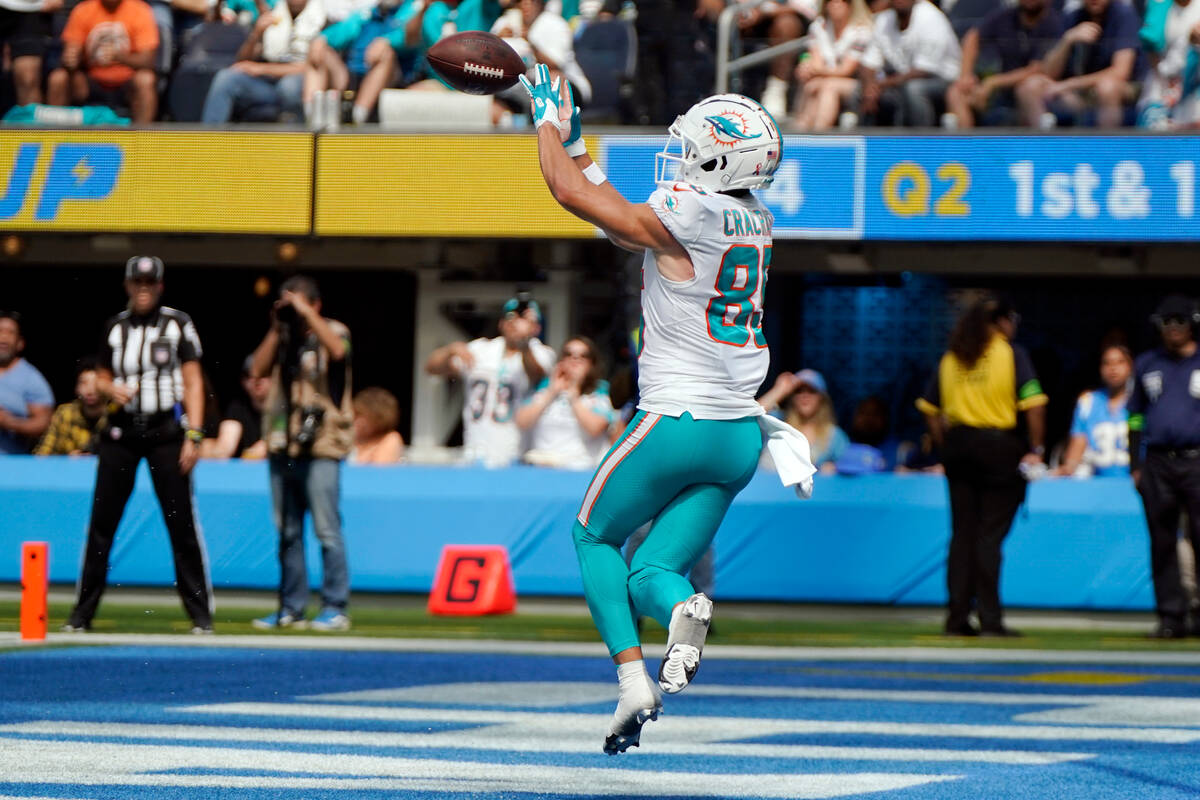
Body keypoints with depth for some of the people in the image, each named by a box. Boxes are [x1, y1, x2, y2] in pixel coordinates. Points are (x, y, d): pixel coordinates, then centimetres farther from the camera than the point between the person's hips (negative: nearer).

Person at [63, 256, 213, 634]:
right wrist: (112, 390, -6)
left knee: (182, 524, -4)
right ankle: (82, 612, 7)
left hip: (166, 432, -3)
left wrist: (193, 436, -9)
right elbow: (101, 377, 19)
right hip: (121, 433, 3)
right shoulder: (115, 326, 10)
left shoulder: (177, 323, 1)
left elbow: (193, 381, -1)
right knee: (101, 523, 1)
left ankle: (200, 613, 2)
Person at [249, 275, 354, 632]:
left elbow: (338, 350, -21)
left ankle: (335, 608, -6)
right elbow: (258, 369, 5)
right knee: (287, 532, 8)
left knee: (327, 530, -8)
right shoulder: (283, 337, 16)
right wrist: (276, 328, 2)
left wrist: (306, 313, -16)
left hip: (320, 446, -6)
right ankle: (291, 608, 13)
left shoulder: (332, 331, 2)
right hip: (282, 446, 6)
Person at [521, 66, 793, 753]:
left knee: (596, 535, 16)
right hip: (742, 434, 6)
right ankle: (683, 606, -24)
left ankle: (633, 679, -3)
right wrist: (577, 146, 23)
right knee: (650, 574, 13)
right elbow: (628, 227, 20)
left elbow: (571, 192, -7)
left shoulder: (687, 215, -16)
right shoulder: (755, 222, 8)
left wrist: (551, 125, 10)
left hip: (678, 422, -6)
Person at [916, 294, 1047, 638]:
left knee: (962, 533, 9)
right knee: (990, 533, -2)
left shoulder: (951, 357, 9)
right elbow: (1034, 403, -14)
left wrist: (946, 446, 14)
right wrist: (1036, 448, -7)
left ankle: (957, 618, 7)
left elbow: (929, 407, 10)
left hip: (958, 445, 4)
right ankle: (989, 619, -3)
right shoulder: (1011, 353, -5)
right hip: (1000, 446, -4)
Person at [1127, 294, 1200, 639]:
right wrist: (1135, 465, 12)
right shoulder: (1146, 365, 16)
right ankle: (1171, 616, 7)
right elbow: (1135, 416, 19)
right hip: (1157, 465, 3)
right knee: (1162, 544, 3)